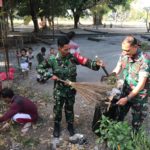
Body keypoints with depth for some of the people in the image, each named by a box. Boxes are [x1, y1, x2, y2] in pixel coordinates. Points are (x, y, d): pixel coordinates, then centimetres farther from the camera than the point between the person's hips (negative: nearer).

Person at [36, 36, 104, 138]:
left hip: (71, 90, 1)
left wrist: (96, 64, -34)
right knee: (58, 109, 16)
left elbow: (86, 62, -16)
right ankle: (57, 126, 41)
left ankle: (70, 125, 42)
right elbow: (39, 68, -8)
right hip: (59, 90, -1)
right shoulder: (53, 60, -14)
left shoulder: (73, 57, -11)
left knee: (69, 109, 19)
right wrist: (50, 75, -20)